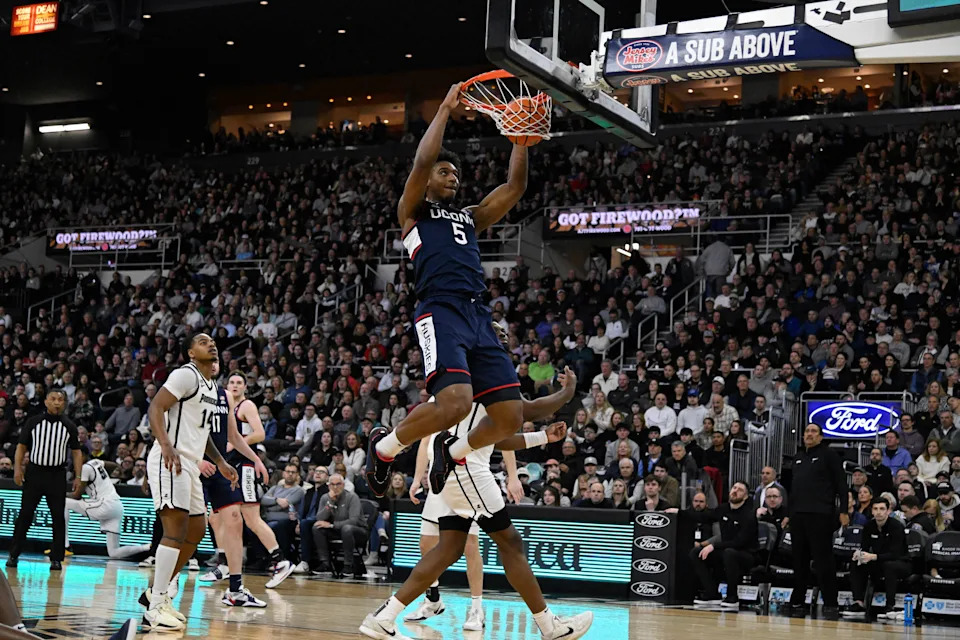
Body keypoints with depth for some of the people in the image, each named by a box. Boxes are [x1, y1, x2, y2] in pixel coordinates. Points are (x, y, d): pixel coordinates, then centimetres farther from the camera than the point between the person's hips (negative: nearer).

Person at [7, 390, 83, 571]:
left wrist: (78, 477, 0)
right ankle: (13, 555, 9)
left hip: (57, 476, 1)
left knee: (58, 517, 0)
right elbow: (22, 446, 5)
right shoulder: (33, 422, 2)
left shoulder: (69, 426, 4)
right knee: (25, 514, 1)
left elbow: (76, 452, 7)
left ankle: (56, 558, 5)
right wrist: (18, 468, -8)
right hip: (34, 473, -1)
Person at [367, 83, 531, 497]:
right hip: (441, 313, -6)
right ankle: (384, 446, 0)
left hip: (479, 318, 7)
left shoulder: (470, 217, 30)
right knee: (455, 403, -27)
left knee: (510, 417, -3)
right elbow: (422, 161, -3)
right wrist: (445, 109, 4)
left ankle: (454, 449, 26)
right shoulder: (413, 210, 14)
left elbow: (515, 186, 24)